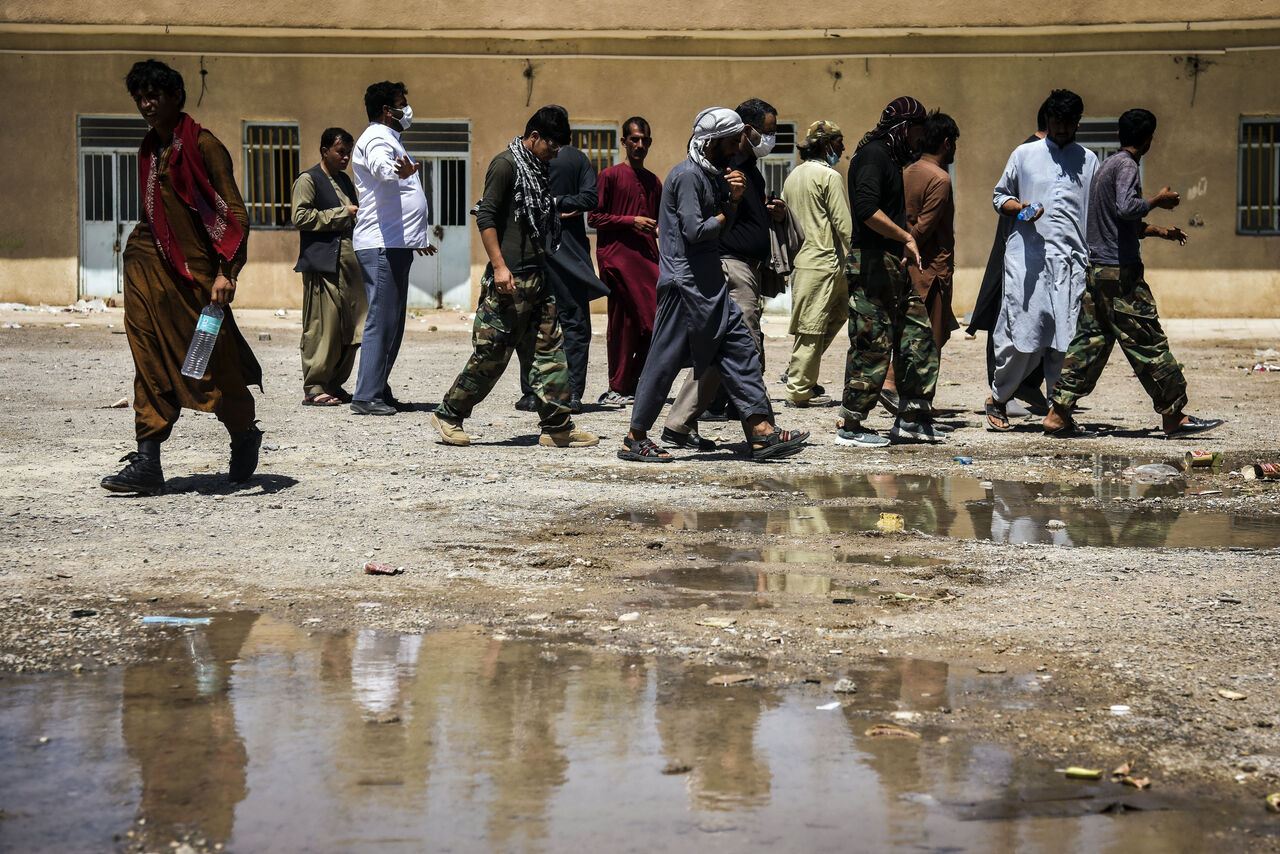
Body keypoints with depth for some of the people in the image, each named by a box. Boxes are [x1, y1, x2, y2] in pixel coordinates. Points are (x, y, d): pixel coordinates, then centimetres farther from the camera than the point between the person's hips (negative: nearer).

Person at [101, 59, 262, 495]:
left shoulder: (203, 145, -7)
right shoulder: (149, 150, 15)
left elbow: (235, 213, -11)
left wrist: (227, 272, -20)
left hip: (195, 270, -6)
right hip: (150, 266, 6)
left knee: (212, 362, 2)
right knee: (152, 364, -2)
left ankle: (245, 438, 27)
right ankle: (146, 465, -5)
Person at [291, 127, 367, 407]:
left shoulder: (345, 180, 23)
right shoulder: (308, 180, -2)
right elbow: (300, 217, -14)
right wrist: (341, 214, -12)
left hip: (347, 258, 8)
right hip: (322, 261, -8)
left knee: (350, 326, 5)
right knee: (322, 326, -9)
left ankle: (335, 384, 14)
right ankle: (314, 388, -4)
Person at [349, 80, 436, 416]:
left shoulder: (388, 139, 24)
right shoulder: (377, 139, -8)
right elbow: (379, 167, -34)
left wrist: (416, 238, 45)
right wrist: (397, 172, -57)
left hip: (396, 244, 11)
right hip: (381, 246, -11)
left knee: (393, 322, 12)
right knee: (381, 321, -13)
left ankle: (380, 390, 17)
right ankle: (366, 396, -14)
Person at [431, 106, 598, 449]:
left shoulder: (537, 169, 18)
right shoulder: (506, 164, -9)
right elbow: (485, 216, -14)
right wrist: (499, 266, -21)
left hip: (537, 276, 9)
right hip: (510, 277, -9)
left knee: (550, 349, 4)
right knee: (492, 351, -5)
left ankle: (557, 427, 5)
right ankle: (449, 415, 9)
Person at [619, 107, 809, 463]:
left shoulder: (713, 174, 17)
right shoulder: (688, 175, -13)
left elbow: (724, 222, 18)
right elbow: (695, 230, -21)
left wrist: (734, 199, -1)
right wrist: (722, 218, -2)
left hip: (709, 285, 10)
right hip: (685, 283, -10)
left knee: (740, 349, 3)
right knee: (665, 360, -4)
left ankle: (762, 432, 1)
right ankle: (635, 439, 5)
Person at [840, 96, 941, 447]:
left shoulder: (891, 157, 20)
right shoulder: (873, 155, -12)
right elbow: (867, 209, -24)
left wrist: (905, 247, 15)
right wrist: (907, 238, -19)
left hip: (894, 264, 10)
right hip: (872, 264, -10)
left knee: (918, 334, 9)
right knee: (873, 343, -7)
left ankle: (912, 417, 15)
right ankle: (850, 425, -1)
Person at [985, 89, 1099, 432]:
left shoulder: (1088, 160, 15)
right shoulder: (1024, 154, 11)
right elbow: (999, 196, 16)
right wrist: (1020, 208, -6)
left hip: (1071, 260, 1)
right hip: (1027, 256, -1)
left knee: (1066, 340, -4)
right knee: (1021, 335, -5)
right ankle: (997, 399, 14)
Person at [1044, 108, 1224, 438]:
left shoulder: (1106, 165, 19)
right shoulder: (1126, 166, -10)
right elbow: (1127, 208, -27)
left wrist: (1160, 231, 31)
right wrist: (1159, 200, -11)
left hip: (1096, 268, 9)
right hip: (1121, 272, -9)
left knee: (1089, 341, 8)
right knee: (1148, 343, -4)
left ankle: (1058, 414, 3)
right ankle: (1174, 416, 1)